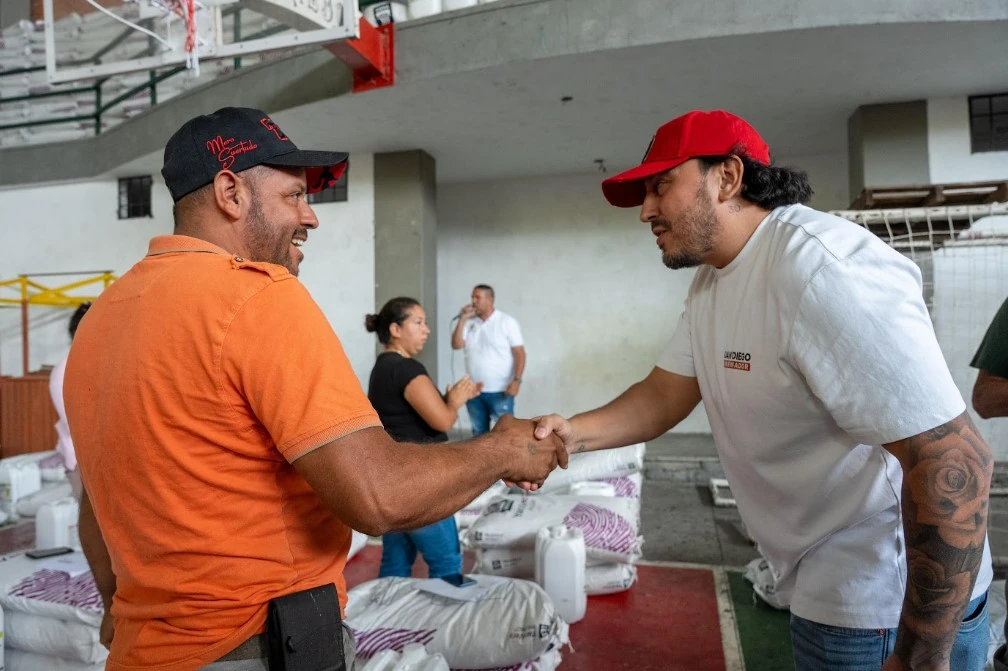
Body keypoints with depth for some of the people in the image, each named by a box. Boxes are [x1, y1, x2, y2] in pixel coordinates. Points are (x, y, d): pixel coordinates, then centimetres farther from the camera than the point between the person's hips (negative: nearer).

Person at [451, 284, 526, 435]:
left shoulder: (507, 322, -4)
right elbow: (456, 345, -2)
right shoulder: (469, 322, 7)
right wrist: (462, 319, -6)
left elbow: (519, 353, -8)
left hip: (500, 391, -4)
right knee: (479, 433, 15)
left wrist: (516, 381, -18)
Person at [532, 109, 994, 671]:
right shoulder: (713, 278, 4)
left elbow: (955, 463, -29)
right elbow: (664, 395, 1)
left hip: (889, 603, -8)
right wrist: (573, 433, -16)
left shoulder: (822, 269, -27)